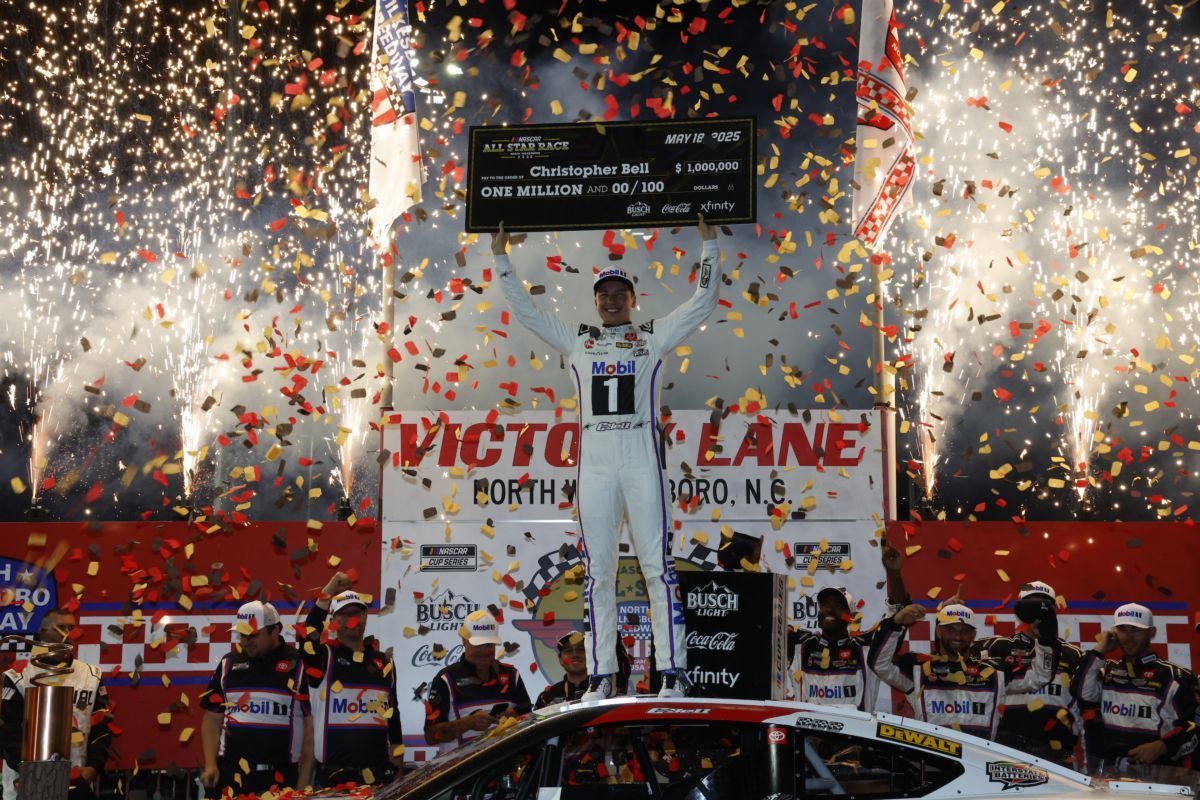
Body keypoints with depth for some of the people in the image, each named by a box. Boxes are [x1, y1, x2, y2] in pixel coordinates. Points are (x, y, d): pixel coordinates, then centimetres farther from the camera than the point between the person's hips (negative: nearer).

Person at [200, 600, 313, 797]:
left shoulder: (298, 665, -1)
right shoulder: (229, 664, 10)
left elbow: (310, 725, -1)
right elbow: (213, 719, 14)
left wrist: (304, 781, -6)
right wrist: (210, 765, 1)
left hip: (280, 778, -3)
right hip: (231, 775, 3)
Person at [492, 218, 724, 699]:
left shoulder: (654, 337, 13)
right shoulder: (577, 340, 18)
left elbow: (702, 304, 12)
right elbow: (523, 309, 21)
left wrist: (709, 246, 9)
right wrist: (500, 258, 19)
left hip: (641, 464, -2)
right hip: (594, 465, 2)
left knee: (657, 566, -6)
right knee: (597, 571, 1)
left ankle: (673, 672, -7)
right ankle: (601, 676, 3)